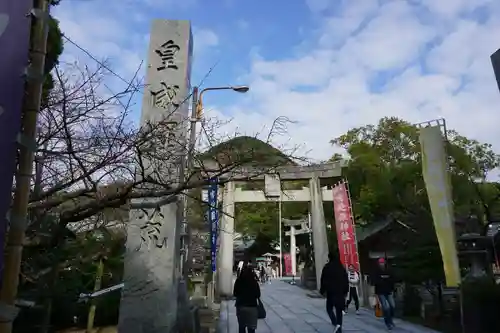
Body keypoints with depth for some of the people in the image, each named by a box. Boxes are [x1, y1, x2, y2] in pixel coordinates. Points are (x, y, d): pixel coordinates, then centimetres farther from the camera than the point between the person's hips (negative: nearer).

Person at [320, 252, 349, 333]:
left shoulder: (327, 268, -7)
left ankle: (336, 324, -11)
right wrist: (345, 291, 15)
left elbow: (323, 280, -6)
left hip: (331, 292, -4)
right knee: (339, 310, 11)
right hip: (340, 292, 4)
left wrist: (322, 290, 3)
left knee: (329, 308, 10)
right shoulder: (342, 268, 5)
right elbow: (346, 281, 9)